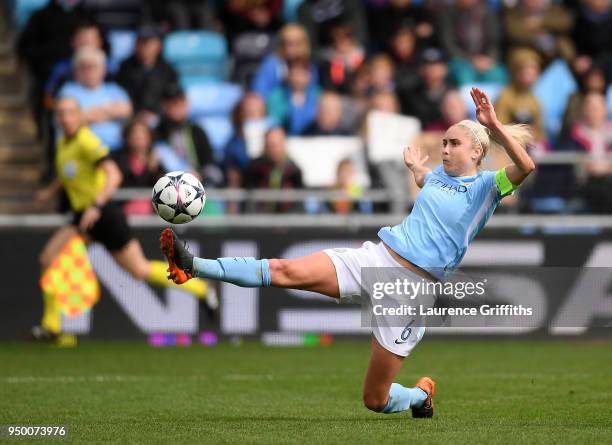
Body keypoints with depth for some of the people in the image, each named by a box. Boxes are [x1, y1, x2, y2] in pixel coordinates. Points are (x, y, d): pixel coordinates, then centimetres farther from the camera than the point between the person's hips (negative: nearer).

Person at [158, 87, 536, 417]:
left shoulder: (486, 186, -2)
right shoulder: (439, 175, 16)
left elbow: (526, 166, -25)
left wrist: (493, 125, -29)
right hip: (377, 257, 5)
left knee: (376, 400, 0)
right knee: (288, 272, -20)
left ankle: (421, 395, 34)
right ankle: (193, 267, -28)